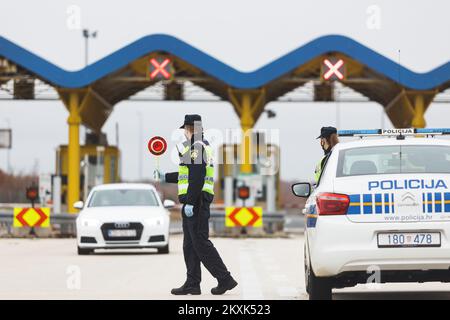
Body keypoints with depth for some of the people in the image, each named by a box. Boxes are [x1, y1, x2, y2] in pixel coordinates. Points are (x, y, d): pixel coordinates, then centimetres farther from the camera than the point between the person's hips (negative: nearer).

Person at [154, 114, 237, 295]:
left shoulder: (197, 146, -13)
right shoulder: (203, 146, 20)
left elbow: (197, 177, -22)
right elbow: (187, 174, 28)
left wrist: (190, 202, -24)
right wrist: (164, 177, 35)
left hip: (196, 202, -10)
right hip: (195, 203, 10)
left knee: (200, 242, -10)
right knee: (190, 244, 11)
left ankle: (225, 279, -10)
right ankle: (192, 284, 12)